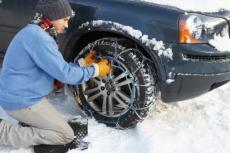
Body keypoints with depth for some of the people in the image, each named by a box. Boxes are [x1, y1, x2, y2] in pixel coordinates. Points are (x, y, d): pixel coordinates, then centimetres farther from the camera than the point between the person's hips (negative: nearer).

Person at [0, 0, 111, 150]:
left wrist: (83, 62, 9)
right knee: (67, 135, -4)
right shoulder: (38, 37, -22)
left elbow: (58, 67, 15)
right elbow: (64, 73, -20)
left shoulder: (35, 32, 10)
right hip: (22, 101, -10)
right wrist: (96, 70, -8)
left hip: (18, 95, 10)